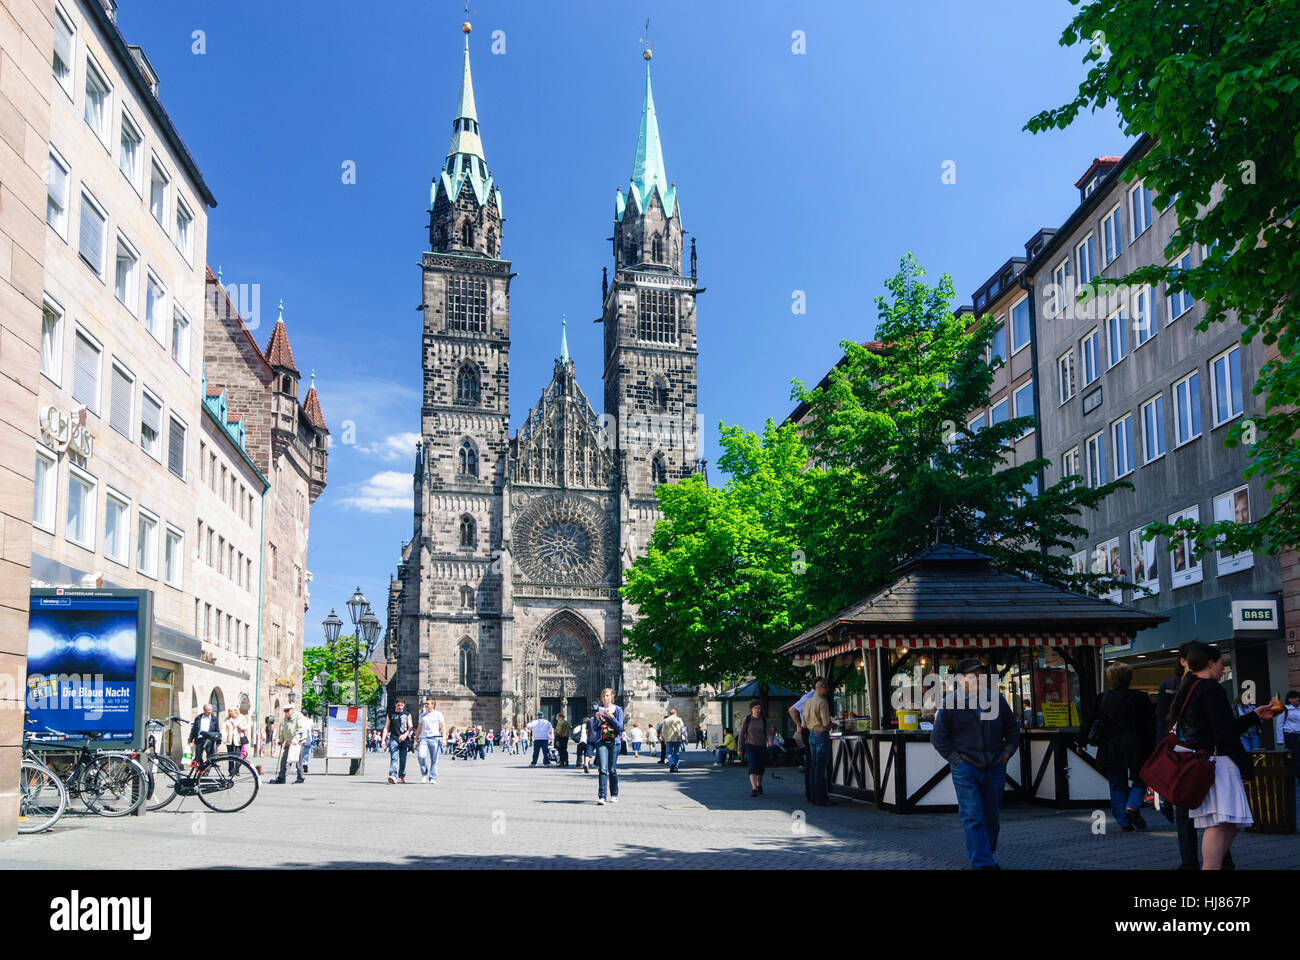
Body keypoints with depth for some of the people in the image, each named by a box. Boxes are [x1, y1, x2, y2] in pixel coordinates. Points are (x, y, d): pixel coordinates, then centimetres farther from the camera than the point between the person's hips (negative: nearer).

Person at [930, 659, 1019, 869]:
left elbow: (1013, 729, 18)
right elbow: (938, 737, 0)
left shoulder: (997, 700, 7)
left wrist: (1007, 753, 6)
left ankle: (987, 856, 29)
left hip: (995, 768, 4)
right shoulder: (950, 703, -4)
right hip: (965, 769, -4)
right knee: (972, 818, -9)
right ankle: (982, 863, -8)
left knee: (991, 817, 12)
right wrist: (956, 759, -7)